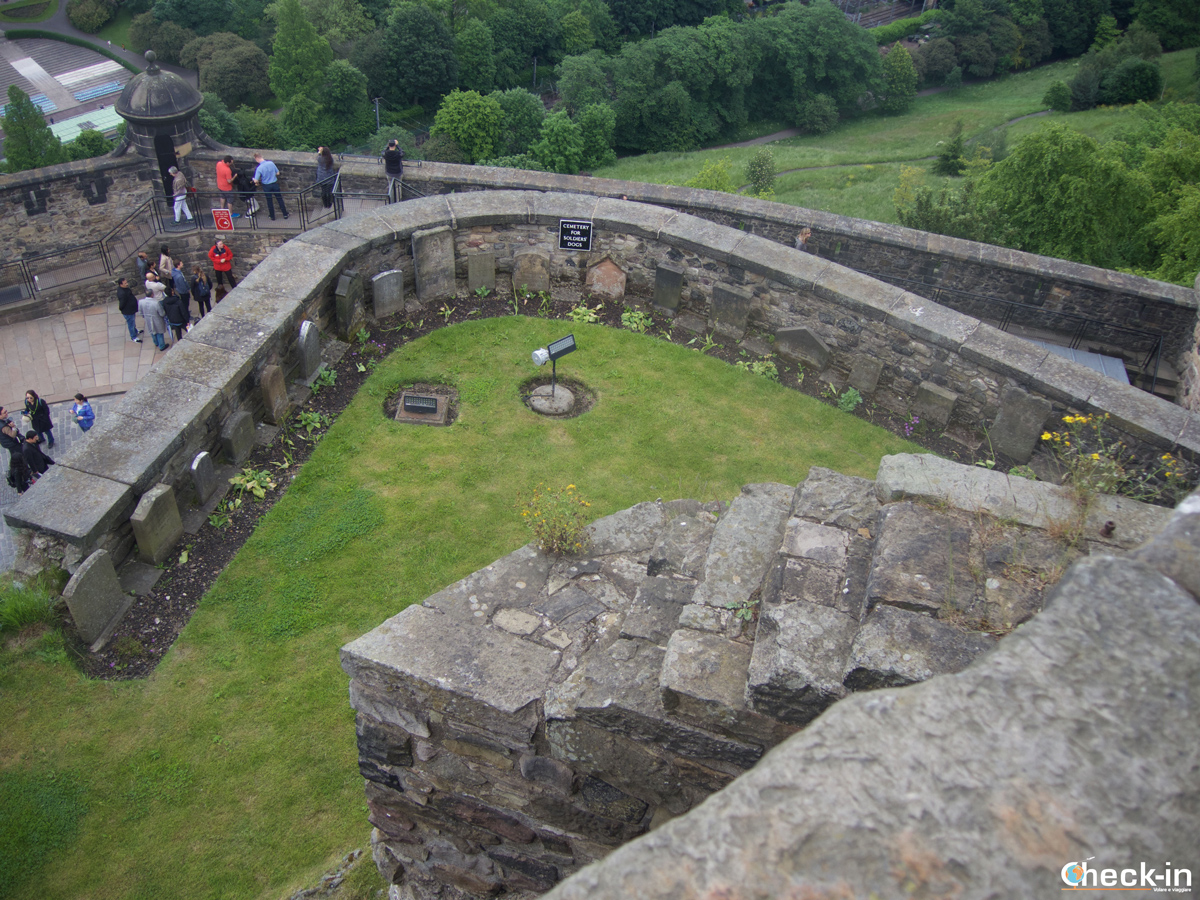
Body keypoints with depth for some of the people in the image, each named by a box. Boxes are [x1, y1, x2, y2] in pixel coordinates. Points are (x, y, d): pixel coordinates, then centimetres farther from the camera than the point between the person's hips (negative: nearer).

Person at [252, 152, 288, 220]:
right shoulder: (271, 163, -13)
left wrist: (257, 183, 3)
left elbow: (256, 181, -19)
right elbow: (277, 173, 0)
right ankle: (285, 214, 22)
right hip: (275, 184, 2)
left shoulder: (259, 168, -22)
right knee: (280, 199, 15)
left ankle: (272, 217, 22)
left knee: (269, 201, 13)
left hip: (267, 186, -2)